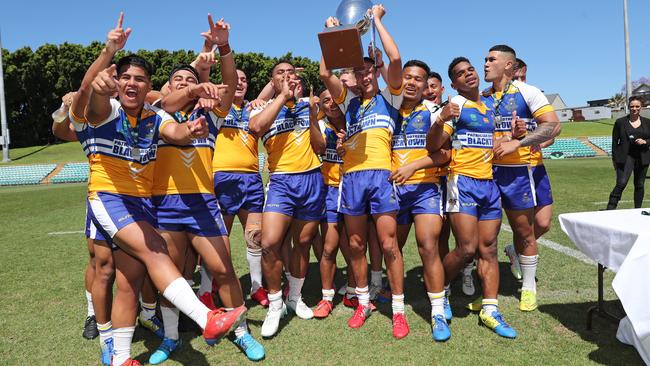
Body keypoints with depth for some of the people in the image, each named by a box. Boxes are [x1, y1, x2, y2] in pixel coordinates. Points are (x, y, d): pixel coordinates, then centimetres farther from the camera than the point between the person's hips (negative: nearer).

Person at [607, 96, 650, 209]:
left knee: (639, 185, 10)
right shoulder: (620, 122, 1)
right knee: (621, 183, -15)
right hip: (625, 157, -3)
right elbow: (614, 141, 1)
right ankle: (610, 209, -13)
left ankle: (638, 210, 21)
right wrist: (614, 159, -3)